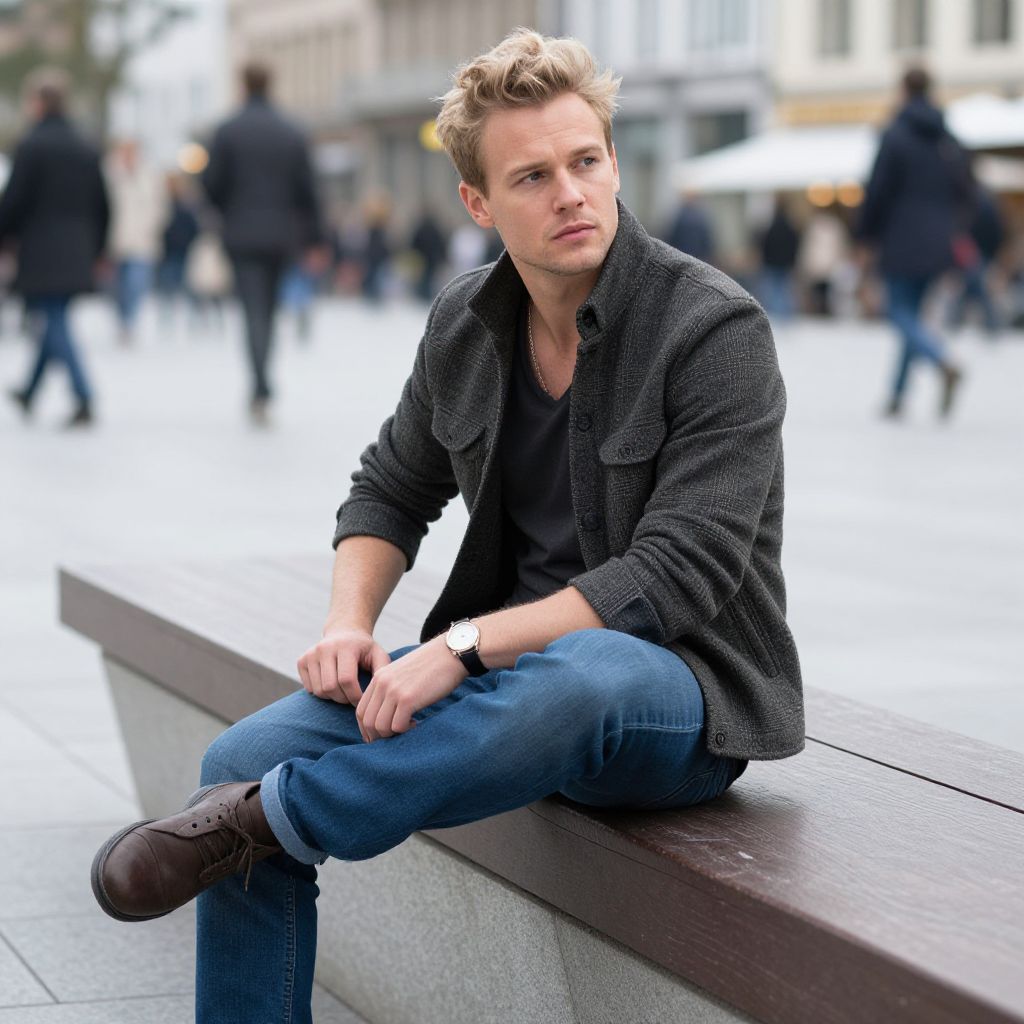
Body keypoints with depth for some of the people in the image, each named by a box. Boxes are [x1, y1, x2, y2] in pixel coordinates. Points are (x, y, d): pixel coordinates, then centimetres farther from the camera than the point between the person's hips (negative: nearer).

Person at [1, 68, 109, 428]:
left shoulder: (31, 146, -10)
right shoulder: (87, 149, 9)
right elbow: (101, 207, 13)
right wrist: (94, 250, 21)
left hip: (40, 255, -6)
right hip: (77, 256, 7)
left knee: (55, 324, -6)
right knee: (54, 321, 18)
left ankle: (83, 398, -19)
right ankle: (30, 392, 33)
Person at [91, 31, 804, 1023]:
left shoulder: (716, 329, -14)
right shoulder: (465, 320, 5)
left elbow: (676, 576, -21)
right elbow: (391, 487, 19)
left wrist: (464, 645, -26)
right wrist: (349, 622, -2)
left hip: (682, 692, -6)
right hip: (506, 668, 6)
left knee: (578, 678, -42)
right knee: (243, 758, -12)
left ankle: (257, 822, -30)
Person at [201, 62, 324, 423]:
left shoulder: (228, 132, -5)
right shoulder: (292, 135, 4)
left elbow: (212, 182, -6)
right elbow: (306, 190, 3)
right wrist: (312, 238, 8)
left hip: (242, 235, -3)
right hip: (280, 237, 3)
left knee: (254, 311, -9)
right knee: (266, 311, 14)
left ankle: (262, 390, -25)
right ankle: (258, 391, 21)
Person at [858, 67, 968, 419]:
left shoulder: (895, 135, -11)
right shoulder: (947, 139, 6)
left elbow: (878, 188, -12)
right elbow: (963, 190, 11)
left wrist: (867, 232, -1)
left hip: (902, 242, -6)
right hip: (937, 242, 6)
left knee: (900, 312, -2)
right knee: (911, 312, 14)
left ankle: (945, 365, -27)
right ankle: (898, 395, 13)